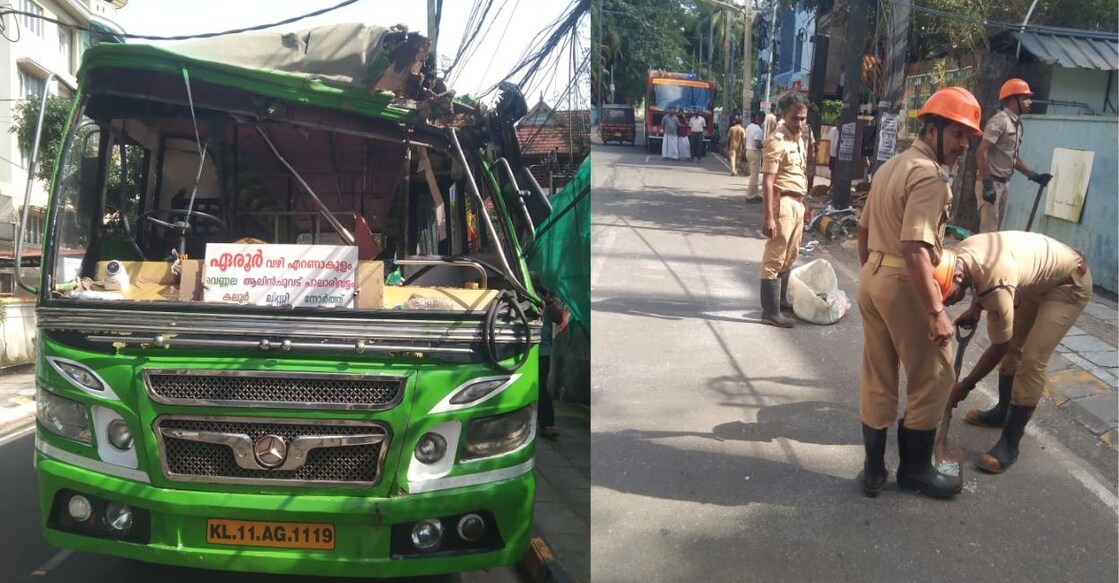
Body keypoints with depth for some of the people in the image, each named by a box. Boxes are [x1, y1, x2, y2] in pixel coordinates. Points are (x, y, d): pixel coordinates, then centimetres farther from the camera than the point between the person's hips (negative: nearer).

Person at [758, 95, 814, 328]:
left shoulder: (802, 139, 12)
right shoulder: (777, 141, -15)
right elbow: (767, 182, -20)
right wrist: (769, 217, -25)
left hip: (798, 203, 9)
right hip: (783, 203, -9)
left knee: (789, 256, 19)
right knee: (774, 258, -5)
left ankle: (781, 300, 33)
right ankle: (770, 311, -1)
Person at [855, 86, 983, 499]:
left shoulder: (892, 165, 13)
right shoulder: (930, 175, -17)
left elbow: (864, 229, 19)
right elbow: (915, 249, -26)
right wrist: (936, 311, -24)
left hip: (872, 279, 9)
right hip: (904, 285, -9)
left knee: (877, 380, 14)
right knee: (932, 378, 8)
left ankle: (873, 469, 22)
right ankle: (915, 468, 20)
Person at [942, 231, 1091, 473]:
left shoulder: (996, 286, -41)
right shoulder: (959, 254, -18)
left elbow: (998, 347, -26)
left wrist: (966, 385, -17)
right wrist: (974, 309, 2)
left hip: (1070, 283, -9)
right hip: (1037, 280, 9)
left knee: (1032, 360, -14)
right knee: (1012, 346, 14)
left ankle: (1009, 445, -8)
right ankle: (1003, 411, 33)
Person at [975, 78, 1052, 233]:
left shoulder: (1017, 124, 15)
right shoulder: (1000, 121, -14)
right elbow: (981, 153, -21)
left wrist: (1035, 176, 17)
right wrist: (987, 184, -24)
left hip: (1002, 184, 9)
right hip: (991, 183, -9)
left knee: (994, 230, 11)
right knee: (989, 231, -11)